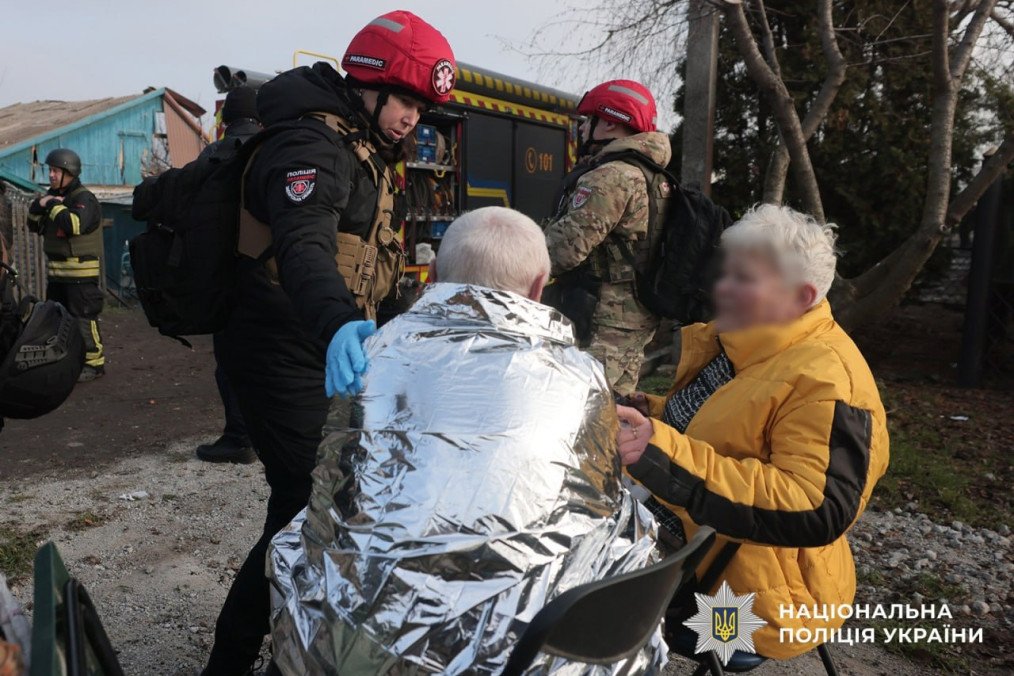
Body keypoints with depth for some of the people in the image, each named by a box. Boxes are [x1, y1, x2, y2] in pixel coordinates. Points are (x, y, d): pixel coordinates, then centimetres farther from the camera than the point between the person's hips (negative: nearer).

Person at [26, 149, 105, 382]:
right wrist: (38, 205, 0)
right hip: (56, 271, 9)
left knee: (84, 318, -8)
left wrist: (53, 205, -17)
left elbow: (75, 224, -30)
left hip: (81, 272, -9)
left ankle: (94, 364, -2)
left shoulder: (84, 198, -12)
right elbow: (34, 226, 18)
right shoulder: (53, 195, 16)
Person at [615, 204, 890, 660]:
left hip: (745, 597, -8)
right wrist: (644, 416, -3)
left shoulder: (826, 382, -23)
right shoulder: (733, 343, 4)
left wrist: (662, 452, -38)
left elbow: (819, 512, -33)